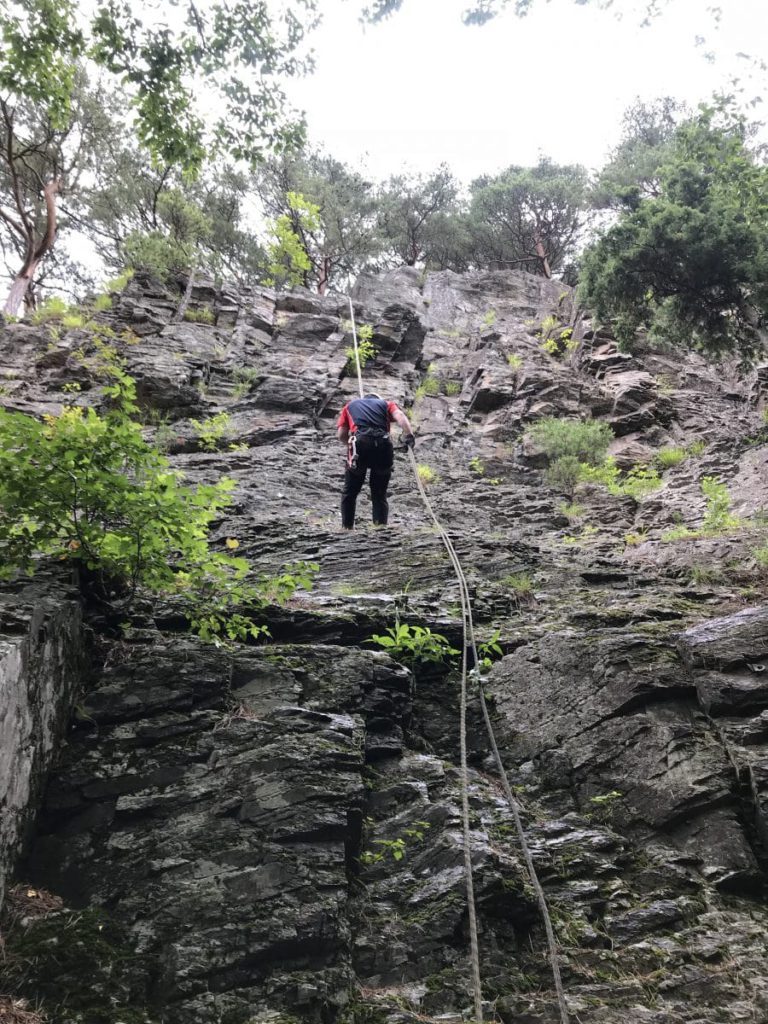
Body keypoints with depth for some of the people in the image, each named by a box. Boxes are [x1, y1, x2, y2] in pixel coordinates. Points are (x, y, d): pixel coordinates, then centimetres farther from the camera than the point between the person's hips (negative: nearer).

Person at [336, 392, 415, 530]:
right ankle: (381, 525, 1)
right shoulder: (386, 404, 27)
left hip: (360, 443, -1)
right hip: (383, 444, 1)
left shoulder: (350, 405, 30)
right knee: (379, 494, 14)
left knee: (349, 493, 15)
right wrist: (409, 434, -9)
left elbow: (341, 435, 19)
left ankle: (347, 527, 13)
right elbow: (399, 416, 4)